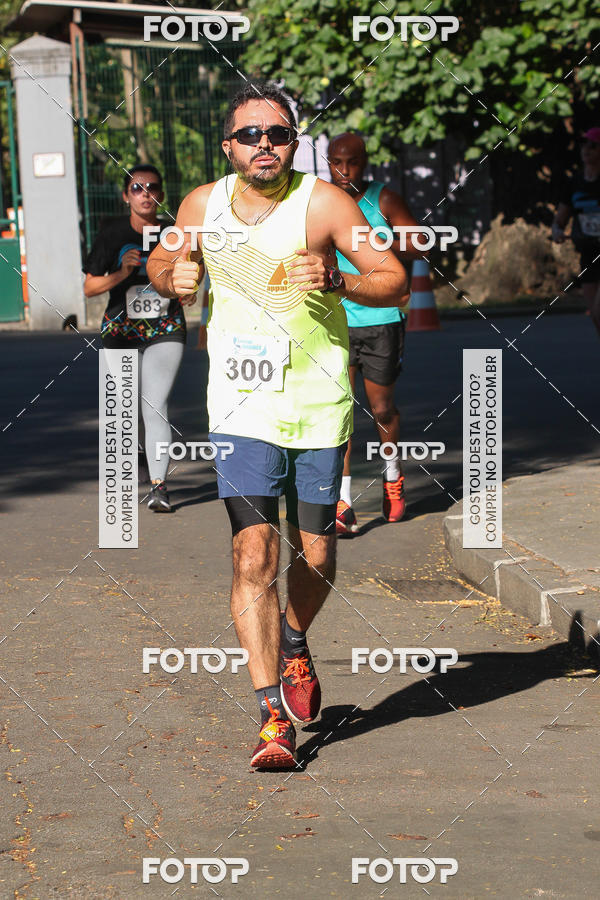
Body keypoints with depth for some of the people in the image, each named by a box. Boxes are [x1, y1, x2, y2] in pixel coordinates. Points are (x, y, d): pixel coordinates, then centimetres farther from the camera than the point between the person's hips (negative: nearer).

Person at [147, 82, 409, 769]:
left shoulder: (322, 202, -7)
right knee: (253, 556, -11)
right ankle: (273, 715, -7)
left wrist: (336, 280, -25)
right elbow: (160, 263, 19)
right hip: (241, 409, 1)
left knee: (315, 557, 8)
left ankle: (293, 646, 40)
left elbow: (396, 281, -6)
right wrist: (173, 276, -5)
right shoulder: (202, 205, 2)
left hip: (319, 405, 0)